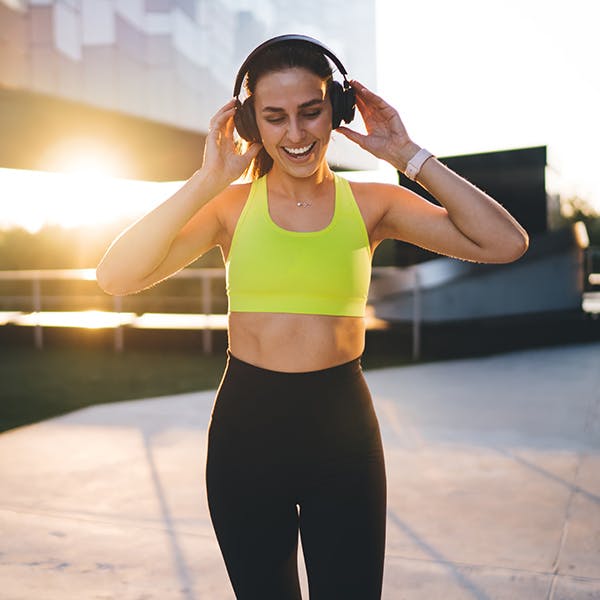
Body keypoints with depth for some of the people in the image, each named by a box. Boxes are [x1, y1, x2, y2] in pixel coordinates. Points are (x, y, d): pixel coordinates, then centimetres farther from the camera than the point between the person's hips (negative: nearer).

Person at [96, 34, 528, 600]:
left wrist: (410, 157, -11)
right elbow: (115, 276, -15)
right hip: (244, 429, 1)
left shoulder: (371, 203, -1)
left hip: (342, 428, -1)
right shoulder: (232, 206, -2)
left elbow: (506, 243, -11)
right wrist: (207, 180, -18)